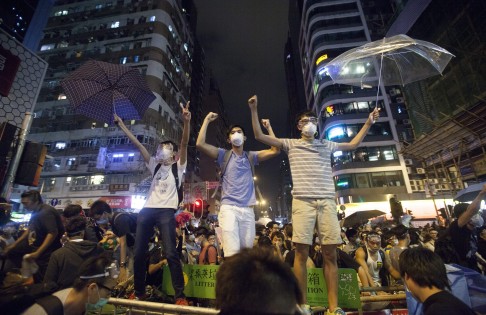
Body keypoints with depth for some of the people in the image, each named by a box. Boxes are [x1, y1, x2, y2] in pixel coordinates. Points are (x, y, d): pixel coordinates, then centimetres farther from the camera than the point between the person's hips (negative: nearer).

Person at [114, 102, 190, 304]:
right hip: (147, 210, 6)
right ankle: (139, 292, 28)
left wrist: (186, 122, -22)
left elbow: (184, 144, -8)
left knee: (170, 253, -10)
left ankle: (180, 296, 0)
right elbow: (137, 144, 19)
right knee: (139, 253, 9)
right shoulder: (155, 166, 22)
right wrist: (121, 124, 18)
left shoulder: (178, 166, 9)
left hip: (166, 211, -5)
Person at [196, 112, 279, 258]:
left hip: (248, 210, 3)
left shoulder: (251, 156, 13)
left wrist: (269, 127, 8)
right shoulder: (224, 155, 7)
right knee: (232, 252, -13)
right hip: (229, 208, -3)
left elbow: (275, 150, 5)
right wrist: (207, 120, 0)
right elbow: (200, 144, -5)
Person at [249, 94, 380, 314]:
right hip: (303, 201, -3)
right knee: (301, 252, -4)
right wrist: (254, 110, 4)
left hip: (327, 201, 3)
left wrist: (368, 123, 34)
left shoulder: (327, 145, 23)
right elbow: (259, 136, 9)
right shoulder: (291, 144, 13)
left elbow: (353, 144, 36)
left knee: (330, 253, 2)